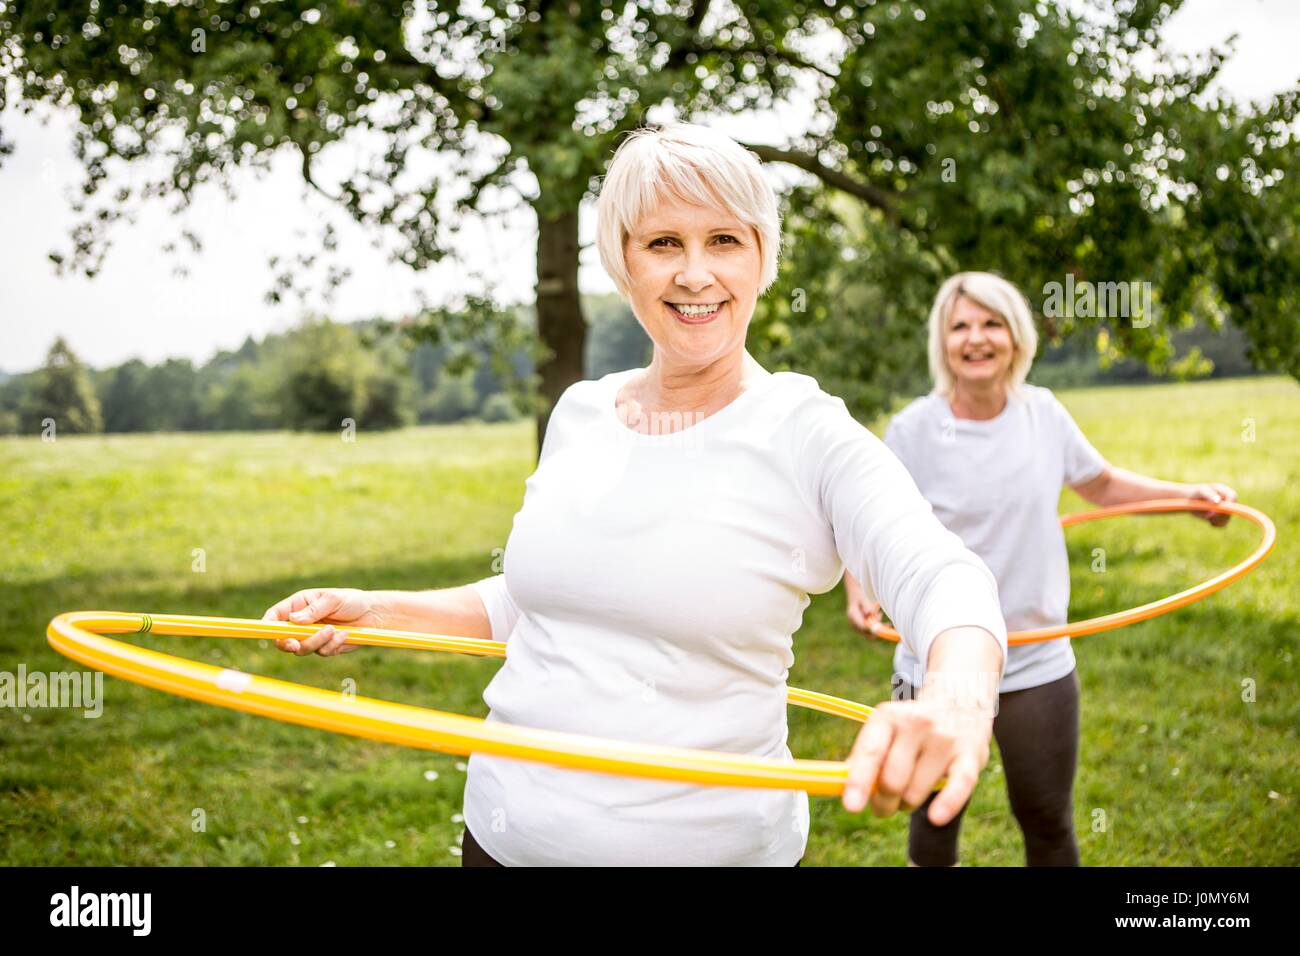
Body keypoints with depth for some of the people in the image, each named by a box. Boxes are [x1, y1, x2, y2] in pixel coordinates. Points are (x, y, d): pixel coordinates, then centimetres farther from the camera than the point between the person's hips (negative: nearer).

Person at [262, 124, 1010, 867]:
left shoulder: (808, 437, -13)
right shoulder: (579, 414, 2)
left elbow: (942, 579, -29)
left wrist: (958, 697, -50)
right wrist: (379, 610, 3)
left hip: (705, 841, -4)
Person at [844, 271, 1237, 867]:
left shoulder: (1043, 413, -2)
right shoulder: (913, 431, -12)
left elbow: (1103, 485, 16)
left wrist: (1190, 493, 5)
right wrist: (859, 590, -26)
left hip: (1038, 663, 2)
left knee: (1049, 825, 15)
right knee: (935, 822, 15)